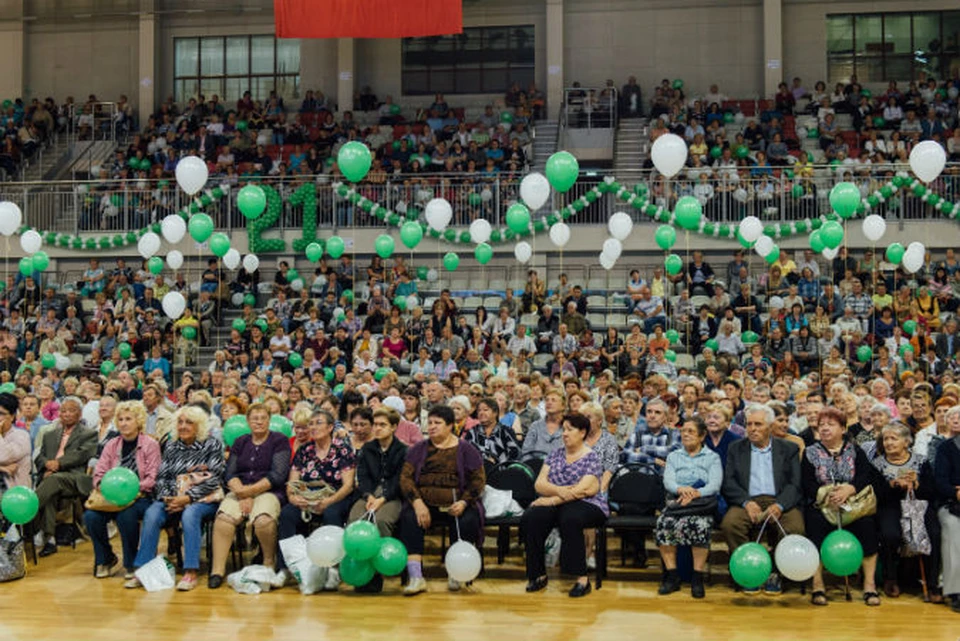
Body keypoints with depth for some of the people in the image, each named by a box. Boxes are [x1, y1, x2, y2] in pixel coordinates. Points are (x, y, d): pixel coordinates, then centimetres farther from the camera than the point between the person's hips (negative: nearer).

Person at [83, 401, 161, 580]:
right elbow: (99, 473, 8)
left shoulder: (150, 445, 0)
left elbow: (152, 479, -8)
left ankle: (131, 563, -12)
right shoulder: (111, 445, 15)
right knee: (90, 516, -24)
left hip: (140, 497, -4)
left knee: (126, 515, -36)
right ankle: (105, 558, 1)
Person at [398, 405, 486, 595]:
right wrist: (417, 502, -14)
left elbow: (478, 480, 5)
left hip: (455, 505, -1)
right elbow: (405, 477, 4)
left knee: (468, 521, -32)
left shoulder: (466, 450, 10)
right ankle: (416, 578, -32)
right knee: (409, 518, -30)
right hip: (424, 503, 1)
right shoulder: (418, 449, 14)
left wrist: (464, 502, -12)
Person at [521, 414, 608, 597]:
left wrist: (553, 500, -17)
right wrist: (559, 490, -17)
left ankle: (582, 578, -30)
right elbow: (539, 484, 4)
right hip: (555, 504, 5)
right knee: (530, 519, -26)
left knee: (570, 519, -39)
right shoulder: (556, 454, 14)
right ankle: (538, 575, -15)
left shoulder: (591, 458, -1)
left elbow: (581, 491, -14)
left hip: (586, 505, -5)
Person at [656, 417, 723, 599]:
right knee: (664, 523, -30)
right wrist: (681, 489, -20)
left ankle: (697, 578, -28)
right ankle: (671, 576, -23)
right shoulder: (673, 456, 21)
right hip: (675, 502, 2)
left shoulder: (712, 457, 14)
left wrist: (696, 493, -22)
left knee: (699, 524, -35)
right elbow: (668, 481, 3)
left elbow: (714, 485, -2)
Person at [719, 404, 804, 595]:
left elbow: (795, 484, 3)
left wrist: (779, 505, -15)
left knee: (795, 528, -32)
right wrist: (746, 502, -13)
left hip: (780, 502, 0)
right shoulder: (736, 448, 17)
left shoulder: (788, 449, 15)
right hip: (747, 502, 1)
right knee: (729, 524, -31)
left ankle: (775, 574, -9)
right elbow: (729, 482, 6)